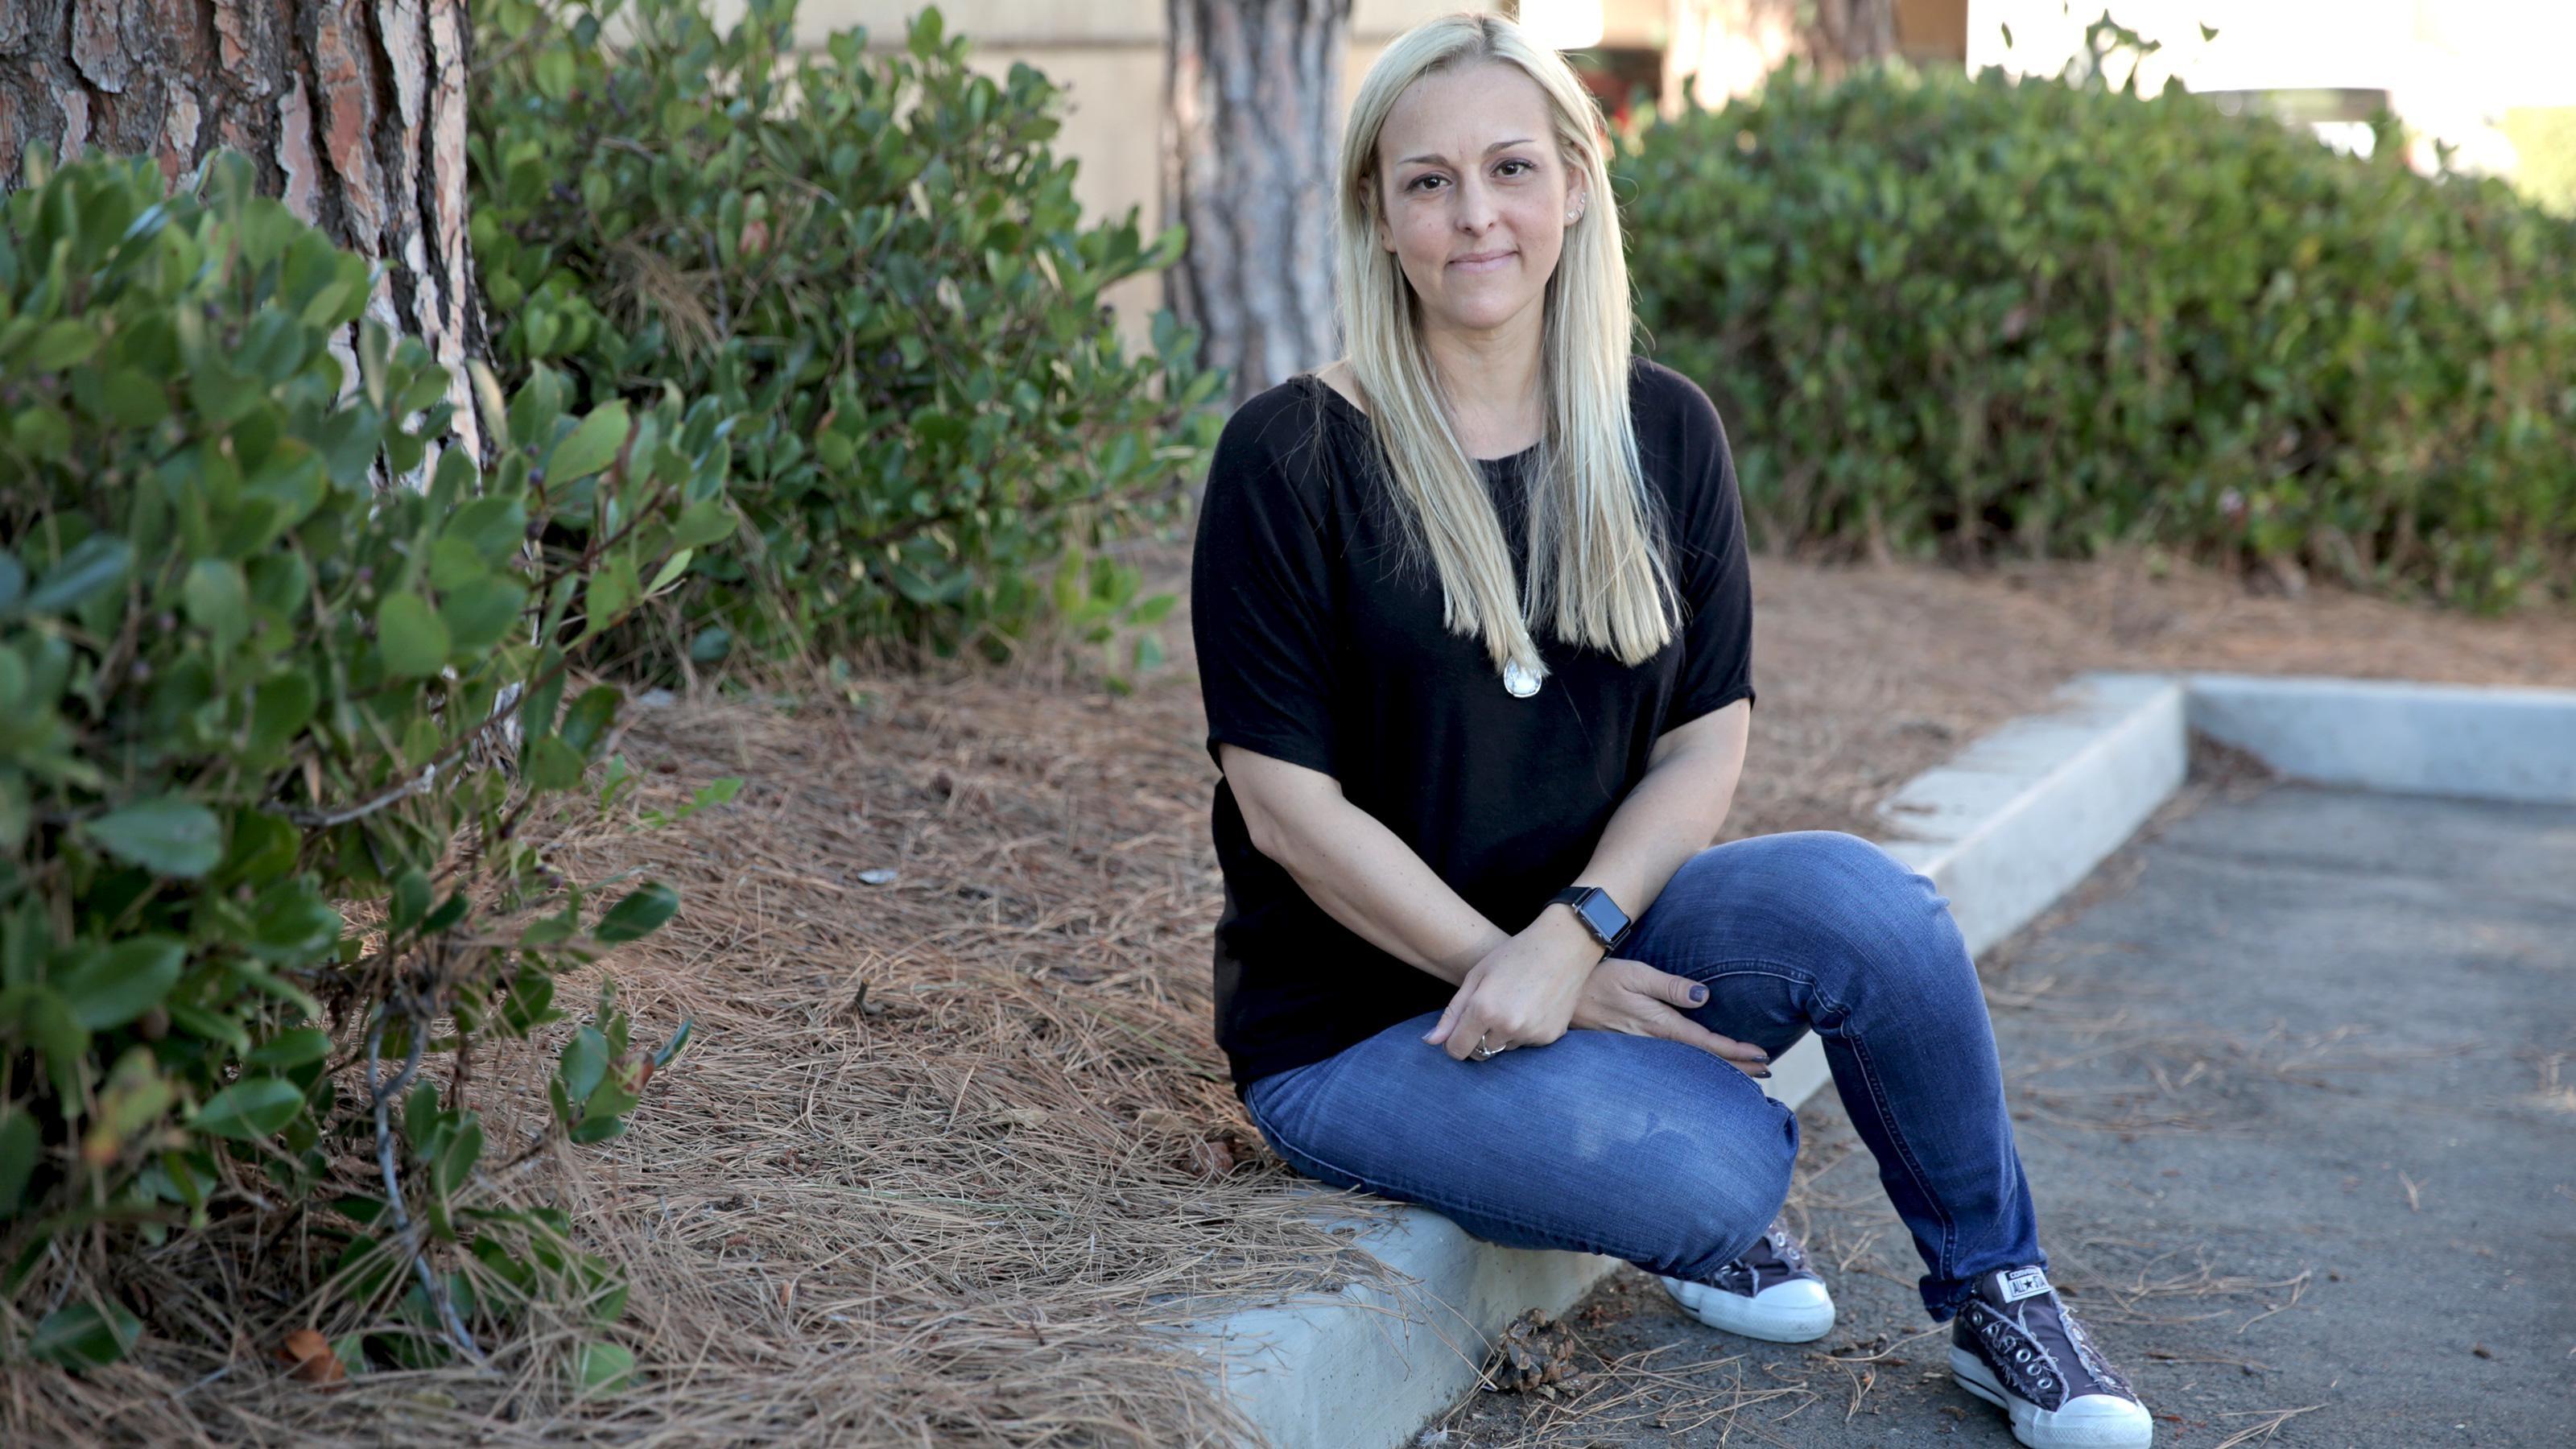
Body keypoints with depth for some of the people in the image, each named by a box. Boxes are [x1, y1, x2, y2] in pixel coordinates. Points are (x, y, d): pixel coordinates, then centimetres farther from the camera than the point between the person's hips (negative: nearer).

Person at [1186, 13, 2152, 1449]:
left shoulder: (1664, 435, 3)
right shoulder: (1293, 457, -11)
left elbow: (1708, 741, 0)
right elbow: (1289, 805, -13)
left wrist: (1573, 934, -19)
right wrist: (1526, 979, -16)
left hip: (1606, 936, 4)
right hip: (1361, 1009, -4)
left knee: (1861, 899, -26)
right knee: (1715, 1163, -29)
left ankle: (1995, 1299, -4)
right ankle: (1709, 1214, 10)